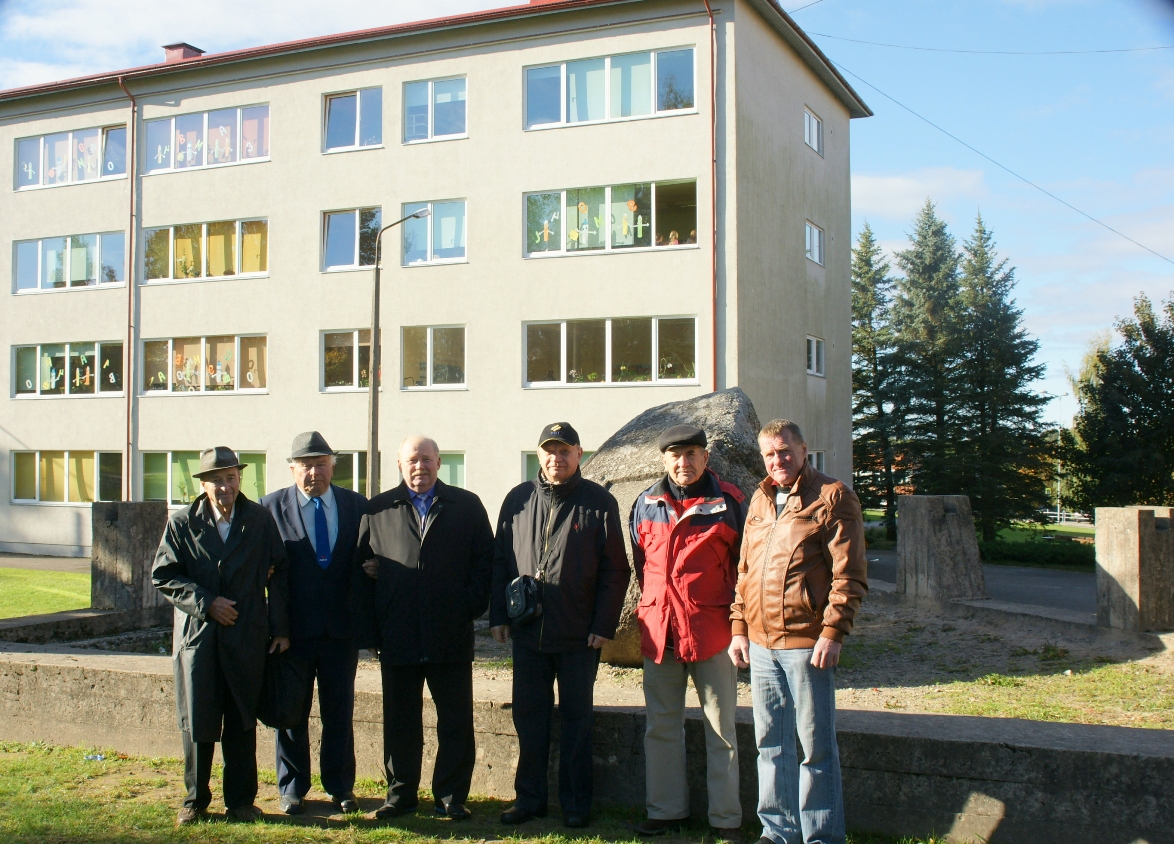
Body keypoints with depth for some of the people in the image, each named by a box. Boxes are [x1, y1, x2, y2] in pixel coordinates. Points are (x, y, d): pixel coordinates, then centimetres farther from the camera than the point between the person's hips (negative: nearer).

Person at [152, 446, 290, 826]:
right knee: (197, 723, 6)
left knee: (242, 724, 7)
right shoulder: (182, 523, 0)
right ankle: (195, 800, 21)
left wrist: (280, 628, 2)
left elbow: (278, 574, 6)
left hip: (247, 638, 0)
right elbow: (163, 575, 0)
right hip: (196, 636, 0)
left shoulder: (260, 519, 3)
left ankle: (241, 801, 18)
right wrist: (206, 603, -11)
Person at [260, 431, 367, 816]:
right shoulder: (272, 506, 0)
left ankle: (340, 787, 23)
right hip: (293, 627, -1)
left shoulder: (357, 505, 5)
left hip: (341, 628, 1)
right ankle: (291, 788, 23)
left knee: (339, 713, 10)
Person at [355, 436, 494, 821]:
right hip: (397, 639, 1)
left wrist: (473, 608, -6)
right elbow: (364, 568, 7)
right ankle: (400, 795, 22)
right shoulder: (378, 510, 10)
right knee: (400, 723, 9)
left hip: (452, 637, 0)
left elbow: (484, 560, 7)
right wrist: (369, 630, 0)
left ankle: (451, 797, 16)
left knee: (456, 723, 5)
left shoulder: (467, 506, 8)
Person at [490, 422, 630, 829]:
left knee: (576, 720, 9)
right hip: (527, 633, 3)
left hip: (579, 637, -3)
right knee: (528, 719, 11)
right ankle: (529, 797, 24)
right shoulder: (517, 500, 6)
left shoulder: (599, 502, -3)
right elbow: (500, 561, 9)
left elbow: (615, 570, -4)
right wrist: (499, 615, 3)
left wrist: (603, 626, -9)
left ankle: (576, 803, 19)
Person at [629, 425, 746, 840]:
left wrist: (737, 616, 0)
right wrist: (656, 603, 13)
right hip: (658, 630, 4)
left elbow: (746, 563, 3)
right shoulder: (646, 503, 6)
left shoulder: (729, 502, -4)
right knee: (660, 727, 11)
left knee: (720, 728, 5)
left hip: (712, 628, -3)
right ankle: (666, 810, 24)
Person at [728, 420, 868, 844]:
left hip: (807, 643, -6)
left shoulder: (832, 498, -5)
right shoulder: (760, 500, 15)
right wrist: (739, 628, 13)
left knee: (816, 745, 2)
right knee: (771, 743, 14)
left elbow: (849, 575, -10)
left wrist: (832, 634, -16)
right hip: (760, 643, 7)